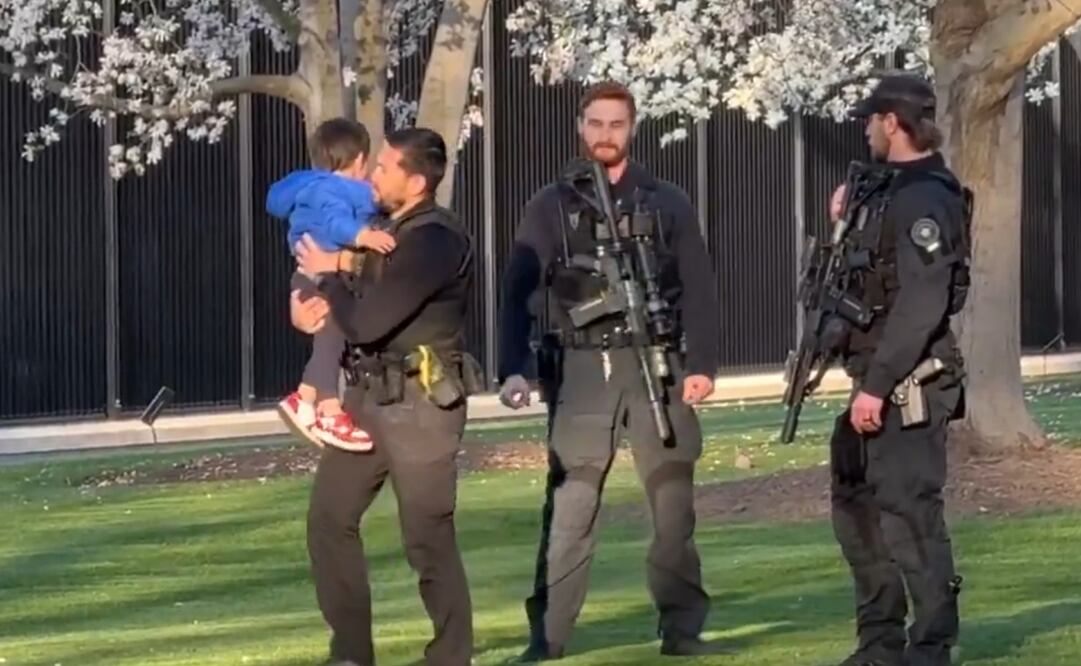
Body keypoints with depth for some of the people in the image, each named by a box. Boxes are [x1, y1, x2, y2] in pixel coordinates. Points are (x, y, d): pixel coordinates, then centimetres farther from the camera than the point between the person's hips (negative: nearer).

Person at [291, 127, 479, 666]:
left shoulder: (437, 241, -18)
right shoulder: (385, 228, 10)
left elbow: (367, 321, -23)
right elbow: (359, 295, 19)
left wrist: (328, 277, -5)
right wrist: (310, 302, -3)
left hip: (421, 403, -9)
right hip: (368, 395, 9)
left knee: (428, 538, -4)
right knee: (329, 519, 9)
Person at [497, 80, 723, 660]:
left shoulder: (667, 203, 8)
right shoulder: (552, 207, 6)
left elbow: (698, 290, 5)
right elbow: (518, 291, 1)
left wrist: (701, 364, -6)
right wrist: (513, 369, -11)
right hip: (581, 369, -1)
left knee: (673, 503, 3)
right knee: (568, 508, -4)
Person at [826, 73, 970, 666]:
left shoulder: (927, 199, -16)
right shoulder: (891, 192, 15)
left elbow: (920, 304, -24)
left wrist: (877, 385, -25)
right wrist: (847, 230, 10)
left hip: (910, 384, -11)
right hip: (879, 380, 11)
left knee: (909, 511, -10)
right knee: (855, 505, 16)